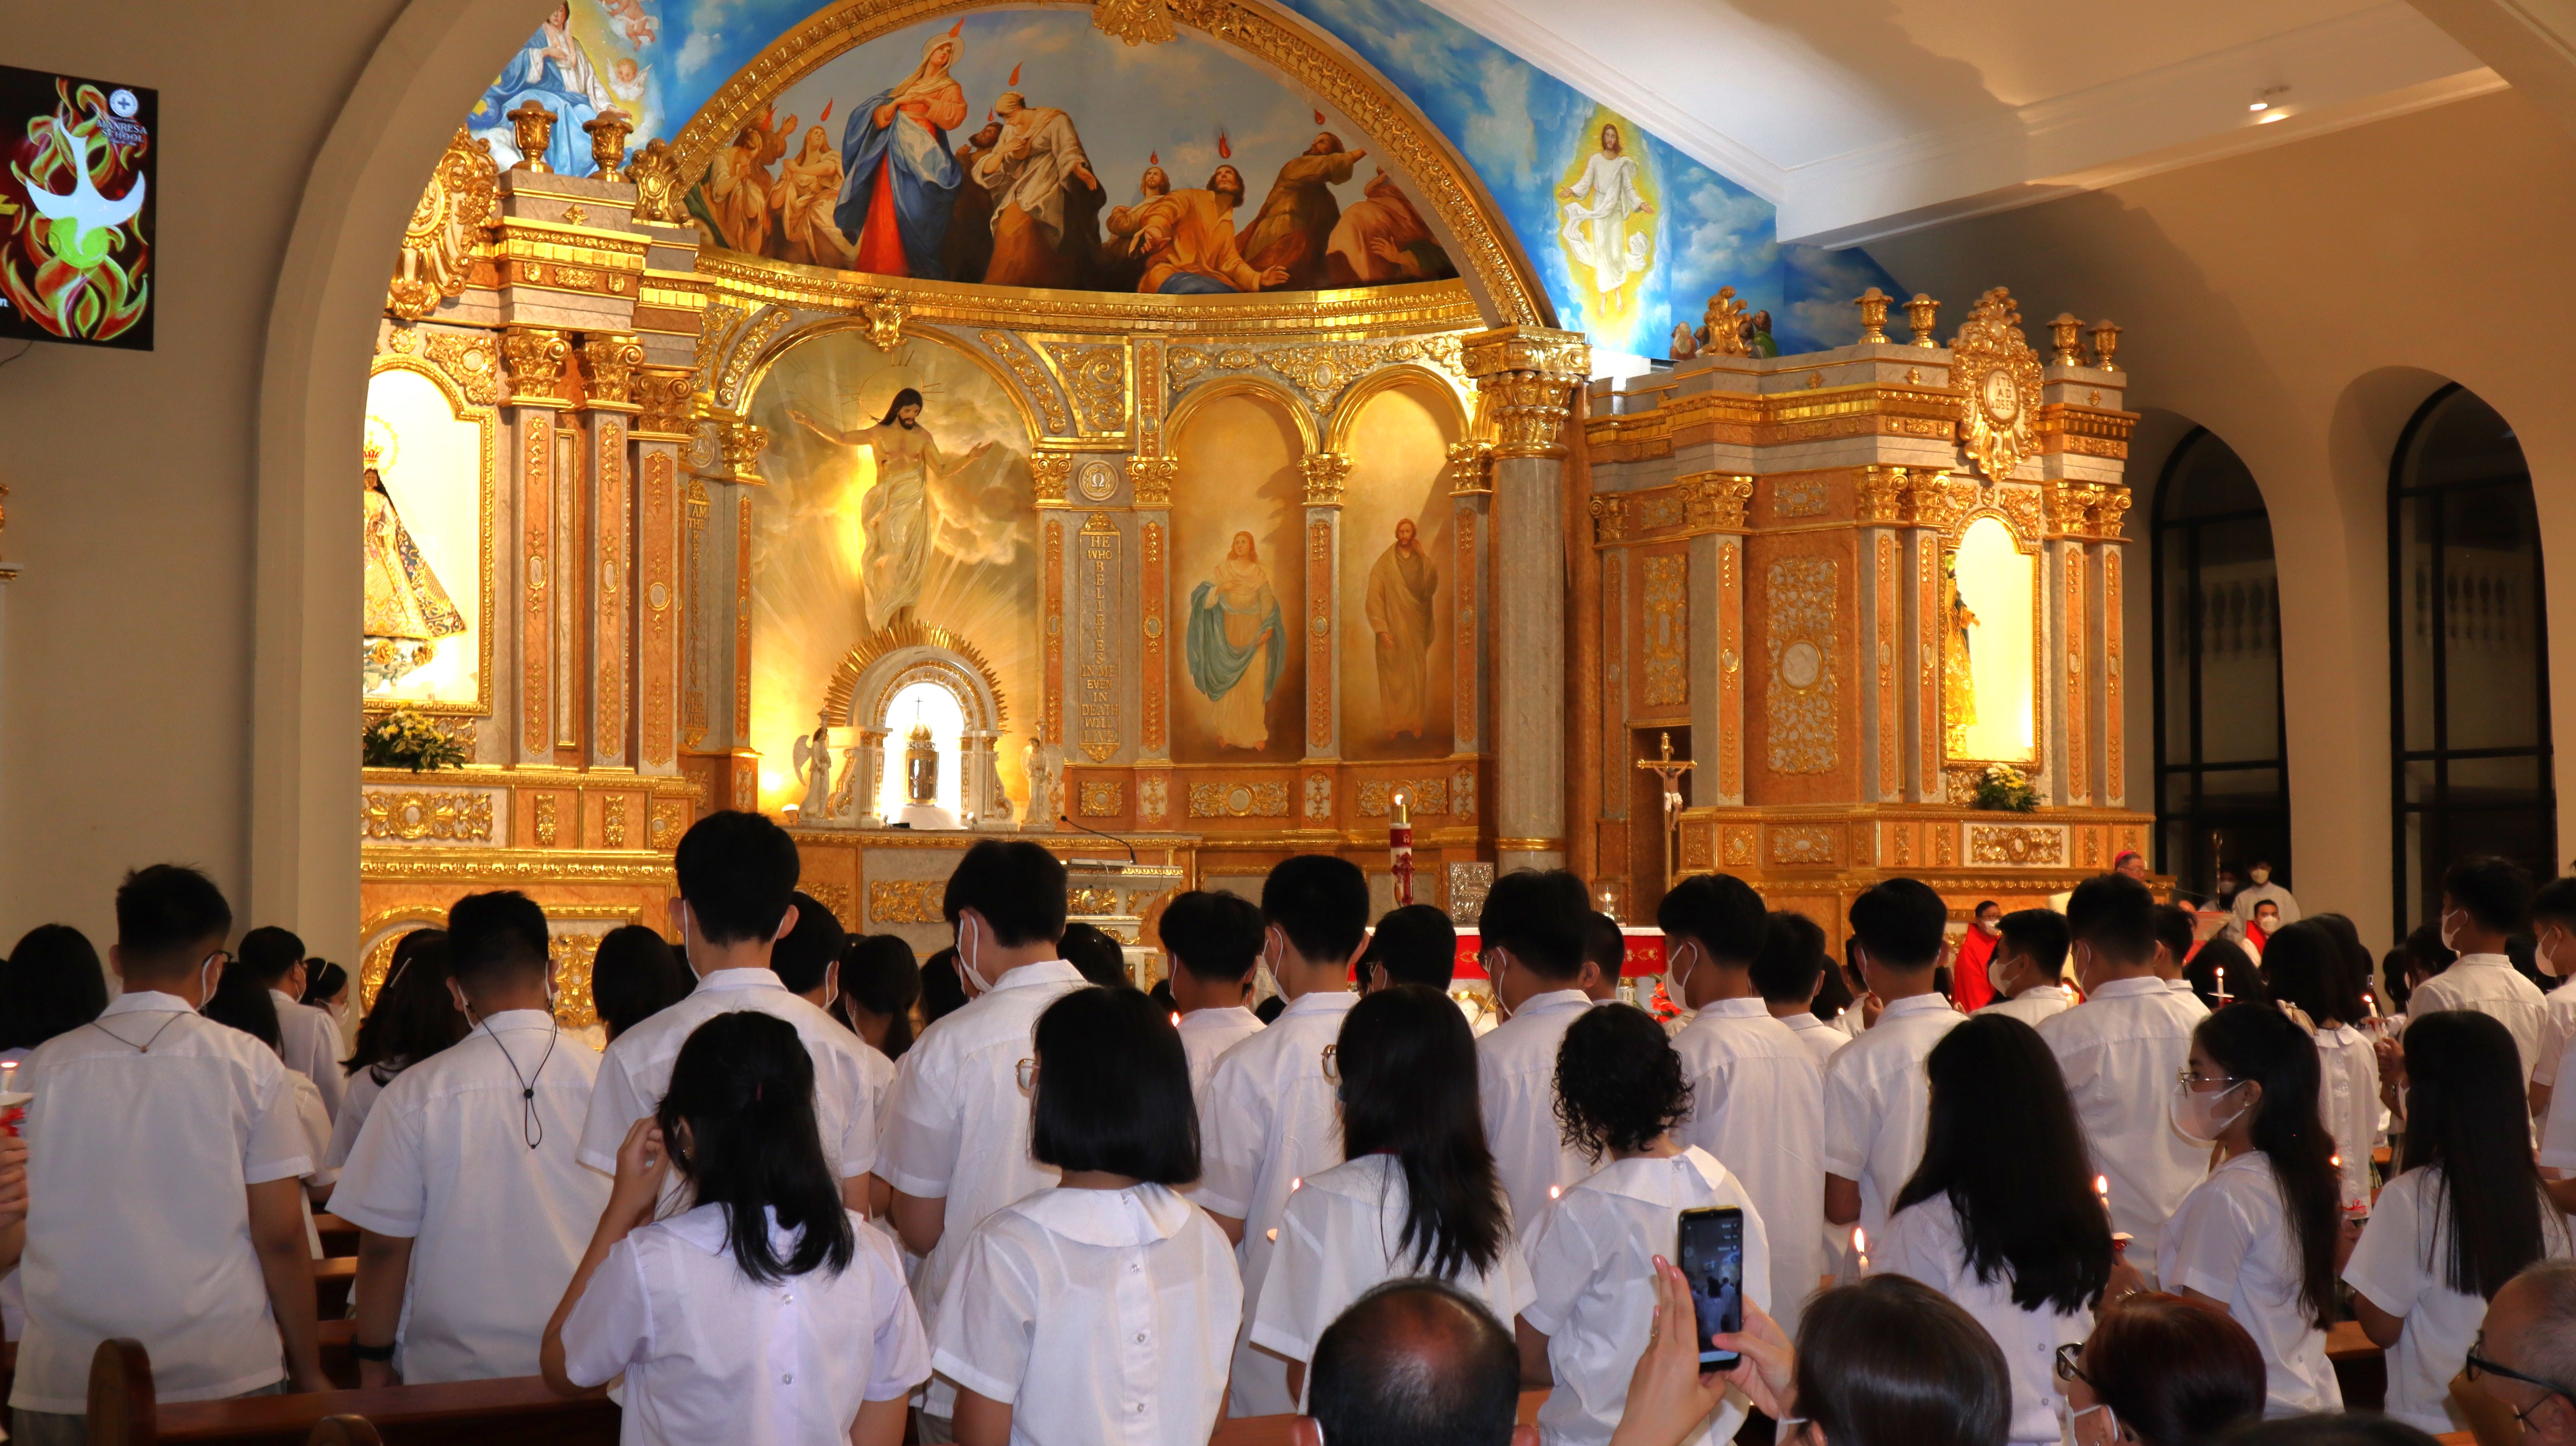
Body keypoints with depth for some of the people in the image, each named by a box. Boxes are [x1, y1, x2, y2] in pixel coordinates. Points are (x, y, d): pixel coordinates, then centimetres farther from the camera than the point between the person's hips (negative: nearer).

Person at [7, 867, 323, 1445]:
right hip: (223, 1376, -1)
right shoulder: (249, 1064, -4)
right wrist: (308, 1374, 4)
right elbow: (281, 1236, -5)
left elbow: (15, 1231, 6)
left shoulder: (44, 1068, 1)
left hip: (62, 1384, 2)